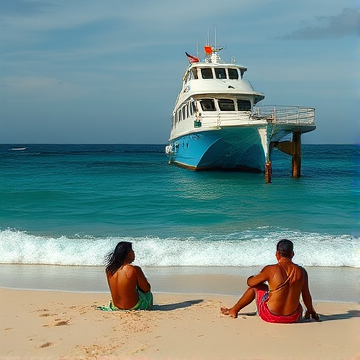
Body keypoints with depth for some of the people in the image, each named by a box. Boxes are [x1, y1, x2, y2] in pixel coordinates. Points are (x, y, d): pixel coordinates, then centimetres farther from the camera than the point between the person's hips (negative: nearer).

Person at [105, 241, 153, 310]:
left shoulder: (109, 269, -5)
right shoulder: (135, 270, -22)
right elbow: (147, 289, -8)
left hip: (115, 307, 5)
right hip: (133, 307, -5)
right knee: (148, 293, 26)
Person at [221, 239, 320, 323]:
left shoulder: (271, 270, -12)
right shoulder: (301, 271, -5)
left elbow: (250, 282, 3)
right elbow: (306, 296, 7)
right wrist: (310, 311, 26)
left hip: (270, 317, -2)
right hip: (293, 318, 2)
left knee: (255, 286, 24)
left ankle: (234, 310, 39)